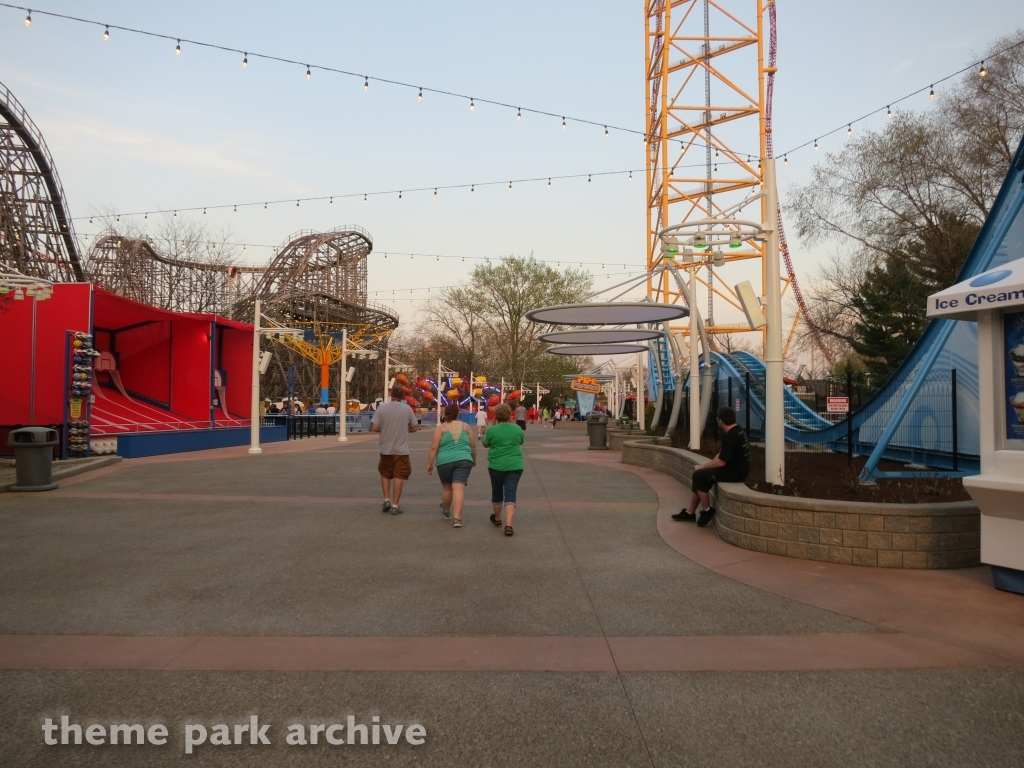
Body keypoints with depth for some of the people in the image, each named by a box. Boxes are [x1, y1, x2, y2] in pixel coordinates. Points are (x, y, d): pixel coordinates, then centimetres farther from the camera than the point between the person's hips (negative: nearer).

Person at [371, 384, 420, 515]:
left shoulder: (382, 408, -6)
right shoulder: (407, 409, -5)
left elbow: (374, 428, -9)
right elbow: (414, 428, 0)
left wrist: (384, 429, 10)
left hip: (386, 449, 1)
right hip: (401, 450, -1)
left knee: (385, 475, 21)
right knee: (398, 477, 5)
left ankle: (387, 499, 16)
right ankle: (395, 505, 6)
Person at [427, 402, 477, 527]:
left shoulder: (441, 427, 2)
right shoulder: (465, 426, 10)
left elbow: (434, 448, -4)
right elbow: (473, 445, 16)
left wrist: (429, 463, 3)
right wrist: (474, 459, 30)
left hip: (445, 461, 0)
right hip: (463, 460, 1)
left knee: (447, 487, 17)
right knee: (458, 488, -8)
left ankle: (446, 512, 38)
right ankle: (457, 518, -18)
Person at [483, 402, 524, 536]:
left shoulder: (492, 430, -10)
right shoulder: (517, 429, -2)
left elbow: (485, 444, 7)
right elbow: (521, 441, 17)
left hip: (496, 466, -1)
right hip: (515, 466, 1)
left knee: (497, 492, 18)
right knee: (510, 494, -2)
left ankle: (497, 519, 37)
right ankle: (508, 524, -16)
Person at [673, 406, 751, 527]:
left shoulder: (730, 436, -22)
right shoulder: (738, 432, 12)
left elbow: (721, 462, -23)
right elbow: (721, 456, 16)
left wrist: (702, 467, -10)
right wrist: (705, 465, 6)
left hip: (735, 472, -11)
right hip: (735, 469, 11)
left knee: (699, 475, -16)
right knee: (699, 476, 10)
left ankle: (707, 511, -3)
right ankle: (690, 513, 12)